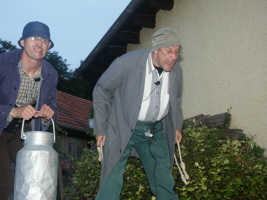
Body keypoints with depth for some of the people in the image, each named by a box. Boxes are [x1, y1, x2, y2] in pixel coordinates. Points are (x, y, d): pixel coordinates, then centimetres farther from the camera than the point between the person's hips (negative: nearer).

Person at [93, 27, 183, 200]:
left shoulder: (176, 71, -3)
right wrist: (100, 128, -7)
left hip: (156, 130, 5)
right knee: (112, 181, -10)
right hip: (124, 128, -5)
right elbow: (101, 91, -9)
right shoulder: (127, 63, -20)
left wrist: (177, 126, 11)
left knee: (165, 185, 10)